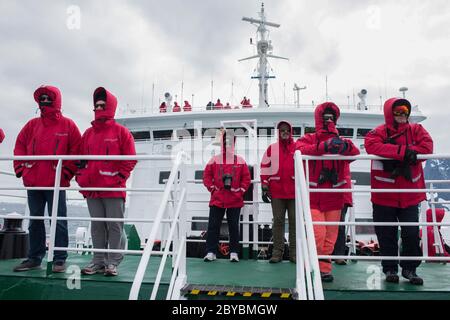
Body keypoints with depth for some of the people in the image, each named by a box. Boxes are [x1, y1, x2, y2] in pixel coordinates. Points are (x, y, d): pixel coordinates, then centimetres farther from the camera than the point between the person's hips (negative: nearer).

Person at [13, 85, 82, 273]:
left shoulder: (68, 125, 1)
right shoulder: (32, 124, 14)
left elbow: (76, 151, -3)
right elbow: (19, 146, 16)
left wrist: (66, 172, -9)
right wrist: (20, 168, 6)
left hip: (57, 183, -5)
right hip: (32, 182, 5)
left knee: (58, 221, -2)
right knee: (35, 221, 12)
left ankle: (60, 260, 5)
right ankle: (34, 258, 23)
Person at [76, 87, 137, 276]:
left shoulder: (121, 132, 1)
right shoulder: (88, 133, 15)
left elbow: (130, 159, -3)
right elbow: (81, 159, 17)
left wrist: (120, 177, -10)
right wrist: (81, 179, 6)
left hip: (114, 189, -5)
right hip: (91, 189, 5)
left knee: (115, 226, 0)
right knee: (97, 226, 11)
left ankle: (113, 262, 9)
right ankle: (98, 261, 21)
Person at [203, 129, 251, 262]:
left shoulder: (240, 161, 4)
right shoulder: (214, 160, 4)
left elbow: (246, 178, 5)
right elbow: (206, 176, 4)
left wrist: (241, 191, -3)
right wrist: (212, 188, -5)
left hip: (235, 200, 0)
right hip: (217, 199, 0)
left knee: (234, 226, 7)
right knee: (213, 226, 2)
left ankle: (234, 253, 16)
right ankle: (211, 252, 11)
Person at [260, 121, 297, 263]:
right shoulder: (272, 148, 9)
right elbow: (265, 168, 7)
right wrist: (265, 188, 1)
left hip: (295, 191, 0)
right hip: (276, 192, 0)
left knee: (294, 221, 4)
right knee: (278, 221, 4)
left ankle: (294, 252, 12)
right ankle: (277, 251, 10)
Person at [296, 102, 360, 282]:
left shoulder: (341, 141, 10)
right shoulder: (308, 139, 3)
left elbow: (356, 153, -7)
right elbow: (300, 149, -19)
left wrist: (346, 147, -29)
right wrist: (323, 147, -33)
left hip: (334, 197, 3)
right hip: (313, 197, -3)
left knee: (330, 237, 7)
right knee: (317, 235, -10)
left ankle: (324, 269, 22)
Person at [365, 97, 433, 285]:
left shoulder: (416, 130, 8)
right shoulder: (379, 132, -3)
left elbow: (427, 146, -7)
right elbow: (371, 145, -23)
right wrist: (403, 151, -27)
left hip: (410, 195, 3)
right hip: (384, 195, -2)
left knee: (412, 233, 7)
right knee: (387, 235, 7)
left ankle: (409, 269, 25)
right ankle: (390, 269, 23)